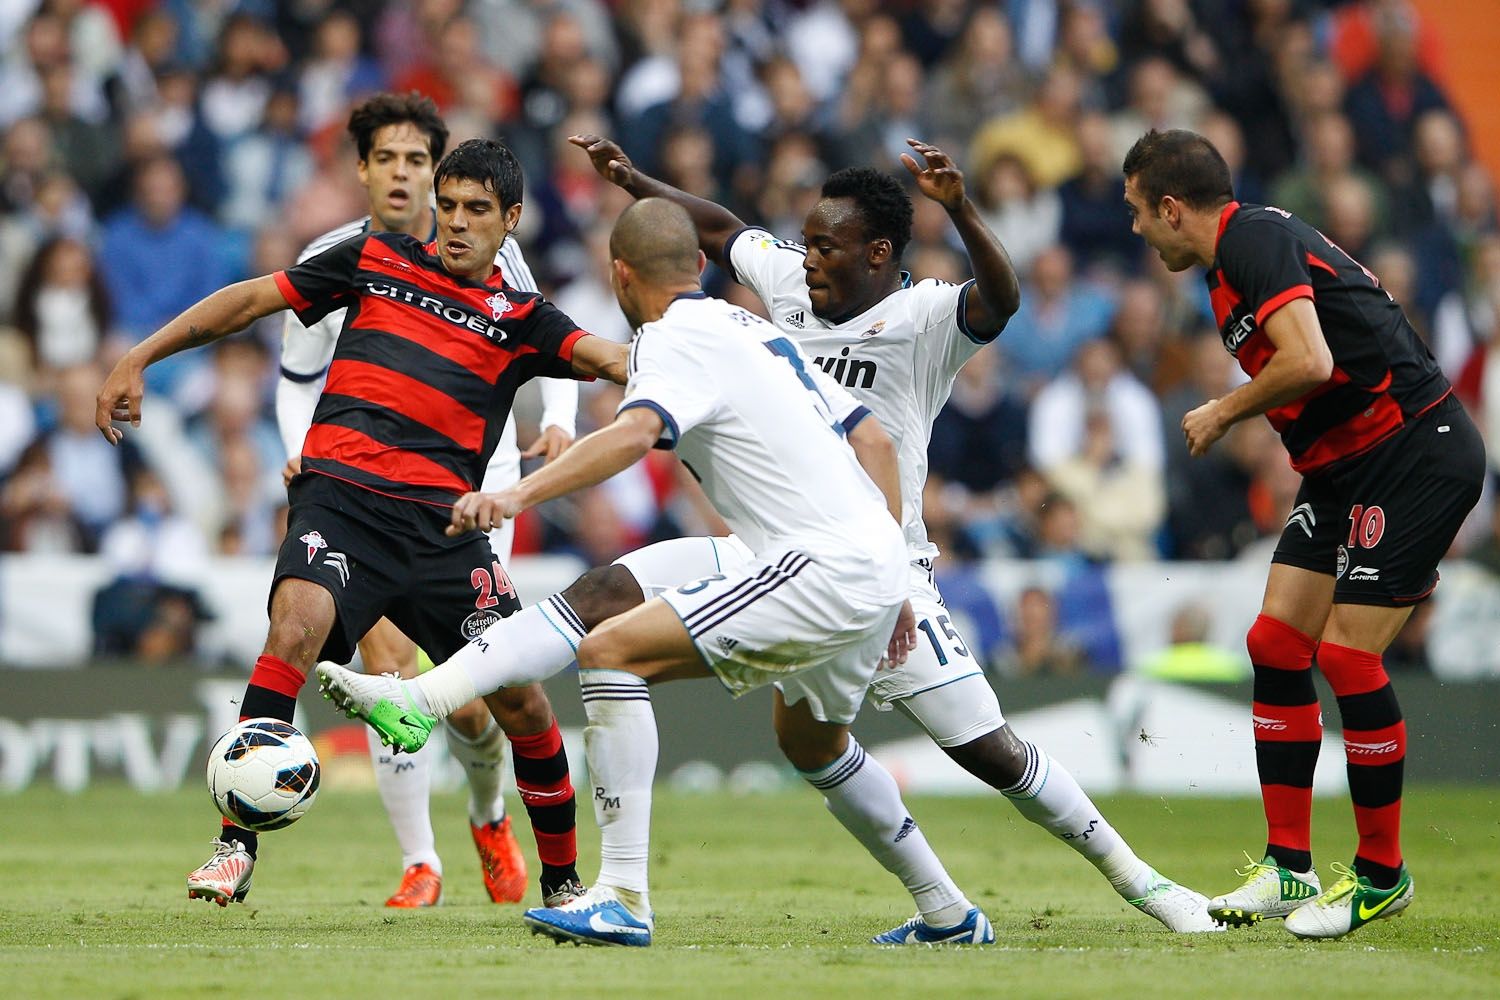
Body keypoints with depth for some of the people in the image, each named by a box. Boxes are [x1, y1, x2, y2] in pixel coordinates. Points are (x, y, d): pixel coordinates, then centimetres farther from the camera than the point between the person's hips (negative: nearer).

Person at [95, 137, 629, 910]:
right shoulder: (377, 261, 16)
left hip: (441, 521, 1)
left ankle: (563, 882, 19)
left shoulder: (521, 319, 14)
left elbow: (605, 358, -3)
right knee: (299, 623, -30)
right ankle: (236, 847, -27)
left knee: (521, 702, -4)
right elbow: (254, 298, 20)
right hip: (339, 495, -1)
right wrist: (139, 360, 15)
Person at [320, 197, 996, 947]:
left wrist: (519, 494, -39)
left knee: (612, 651, -14)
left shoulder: (674, 339, -6)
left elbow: (636, 432, -28)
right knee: (810, 740, 32)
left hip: (823, 566, -10)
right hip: (875, 559, 10)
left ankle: (623, 901, -19)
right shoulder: (757, 331, 22)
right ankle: (947, 913, 41)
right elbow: (873, 440, 23)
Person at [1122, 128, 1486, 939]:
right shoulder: (1242, 248, 15)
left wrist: (1224, 413, -13)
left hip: (1415, 455, -10)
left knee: (1347, 653, -12)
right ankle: (1287, 867, 9)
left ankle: (1381, 873, 2)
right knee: (1276, 643, 4)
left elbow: (1309, 362, -28)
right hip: (1344, 468, 10)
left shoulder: (1255, 242, -16)